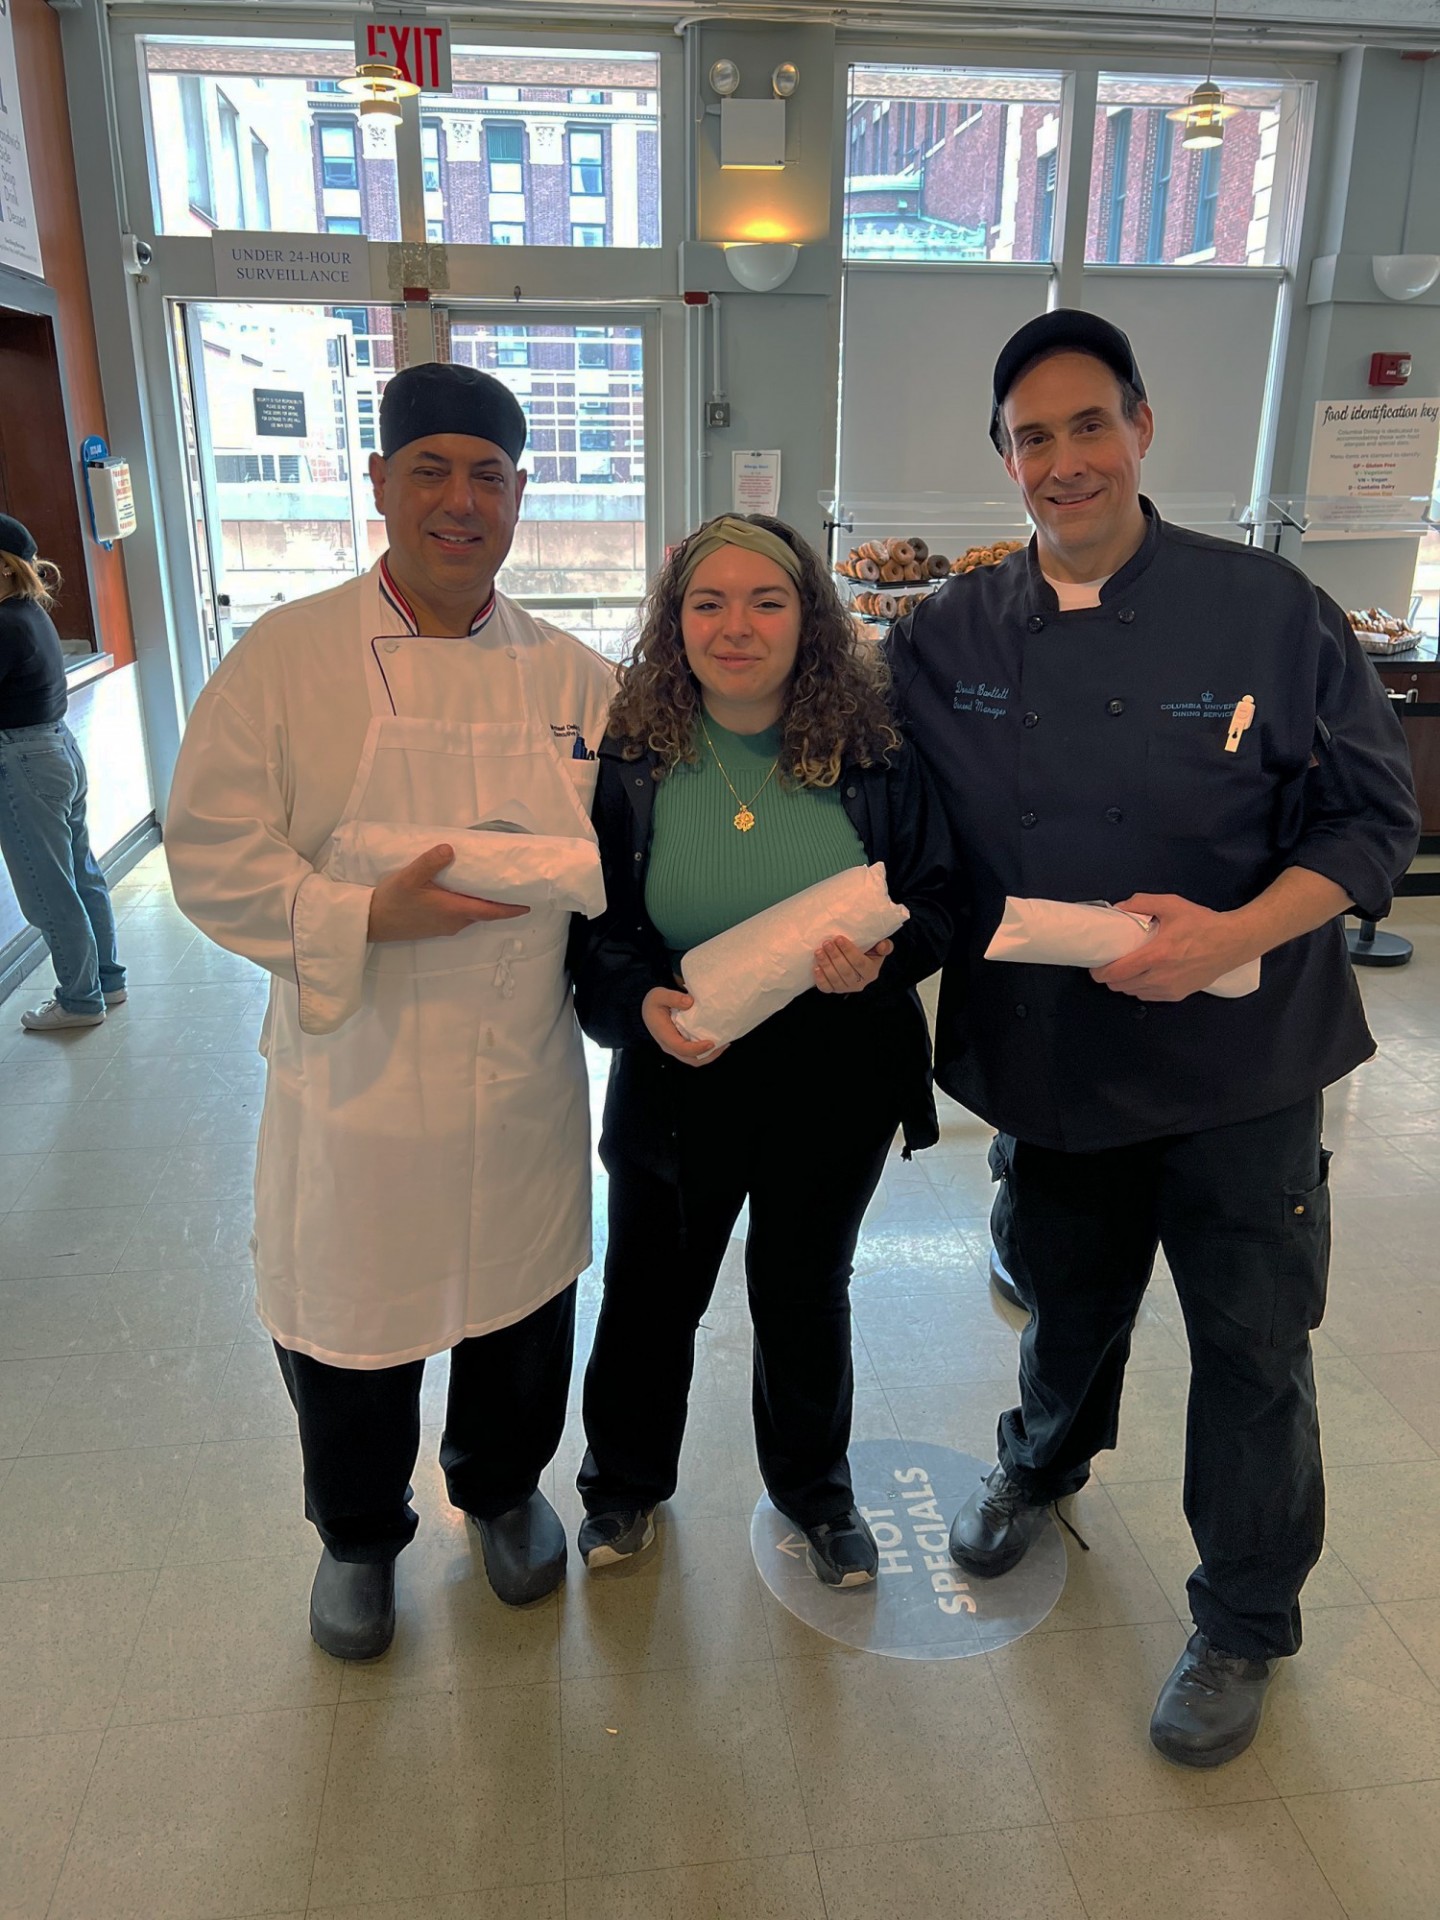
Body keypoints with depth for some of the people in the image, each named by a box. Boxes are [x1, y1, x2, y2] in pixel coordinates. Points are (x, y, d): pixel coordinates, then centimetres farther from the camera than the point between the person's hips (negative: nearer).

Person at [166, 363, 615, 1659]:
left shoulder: (575, 677, 2)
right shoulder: (287, 658, -7)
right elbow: (214, 859, -10)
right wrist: (370, 917, -23)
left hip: (526, 1079, 3)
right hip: (356, 1077, -2)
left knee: (520, 1308, 19)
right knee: (349, 1326, 14)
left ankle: (505, 1491, 51)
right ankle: (358, 1537, 46)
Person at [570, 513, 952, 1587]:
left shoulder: (876, 751, -9)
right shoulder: (628, 754, -9)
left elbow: (940, 896, -2)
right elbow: (593, 923, -4)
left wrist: (884, 955, -23)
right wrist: (643, 1002, -23)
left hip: (837, 1083, 1)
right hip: (677, 1077, 0)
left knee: (806, 1293, 20)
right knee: (653, 1292, 17)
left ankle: (815, 1490, 48)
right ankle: (625, 1482, 47)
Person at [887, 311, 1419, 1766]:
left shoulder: (1268, 609, -10)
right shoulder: (947, 640, -2)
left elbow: (1372, 817, -8)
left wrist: (1236, 934, -23)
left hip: (1239, 1058, -2)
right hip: (1044, 1053, 2)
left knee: (1250, 1345, 10)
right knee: (1065, 1297, 23)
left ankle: (1243, 1627, 36)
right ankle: (1043, 1465, 56)